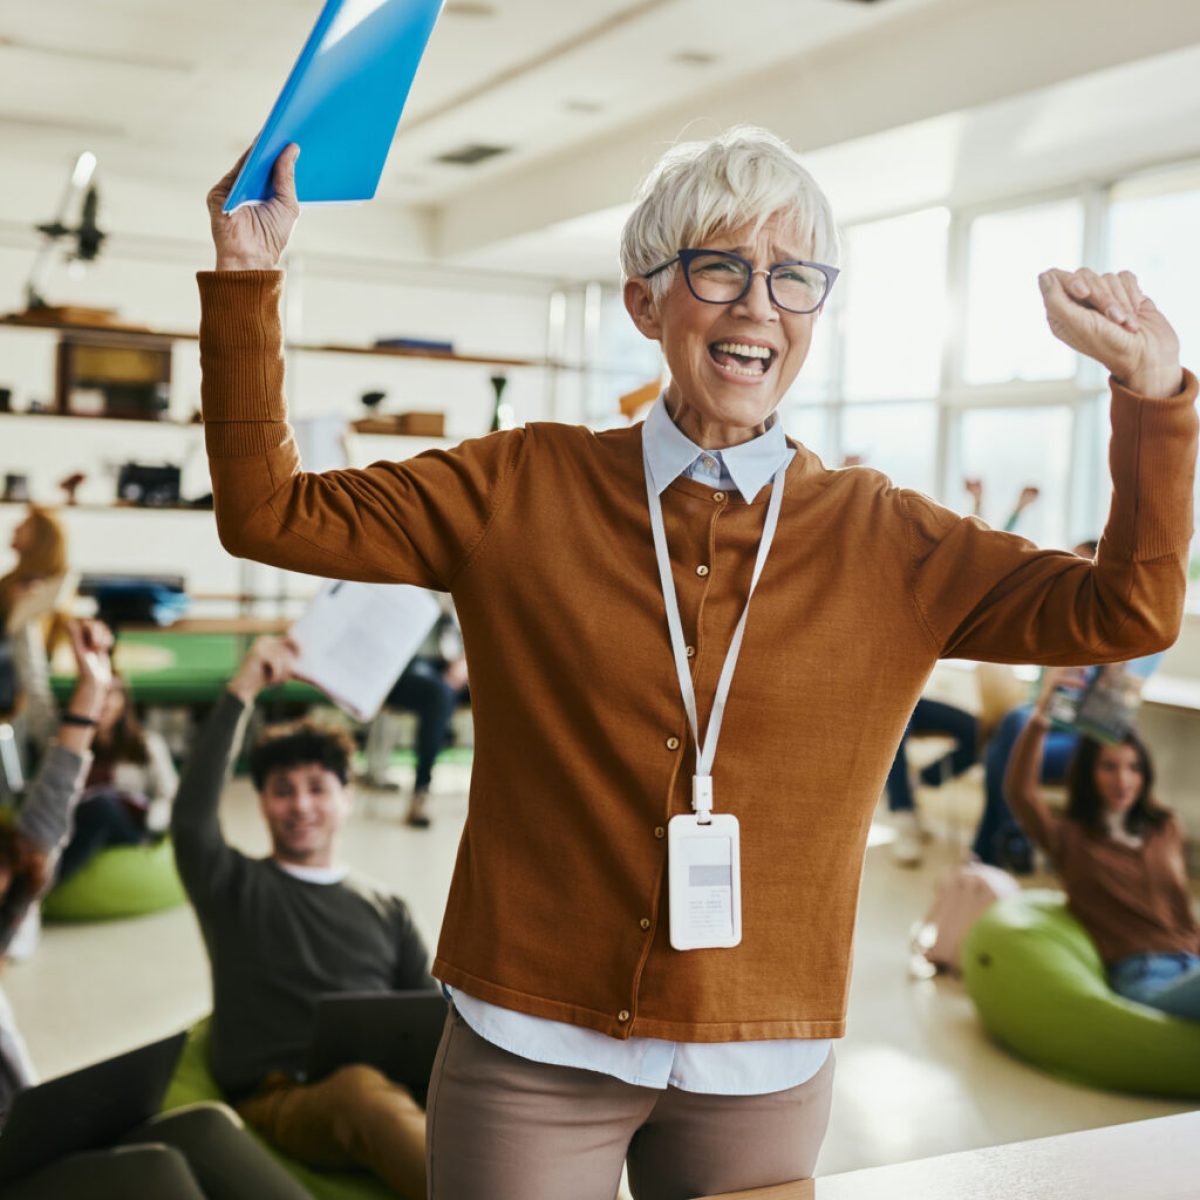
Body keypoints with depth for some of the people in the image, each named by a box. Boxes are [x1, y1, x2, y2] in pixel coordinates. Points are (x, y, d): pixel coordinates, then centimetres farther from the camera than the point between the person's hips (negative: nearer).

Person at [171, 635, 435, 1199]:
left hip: (392, 1087, 4)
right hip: (281, 1098, -3)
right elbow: (189, 819, -6)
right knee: (363, 1088, -40)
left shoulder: (387, 913, 25)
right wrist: (239, 694, -10)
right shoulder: (237, 890, 15)